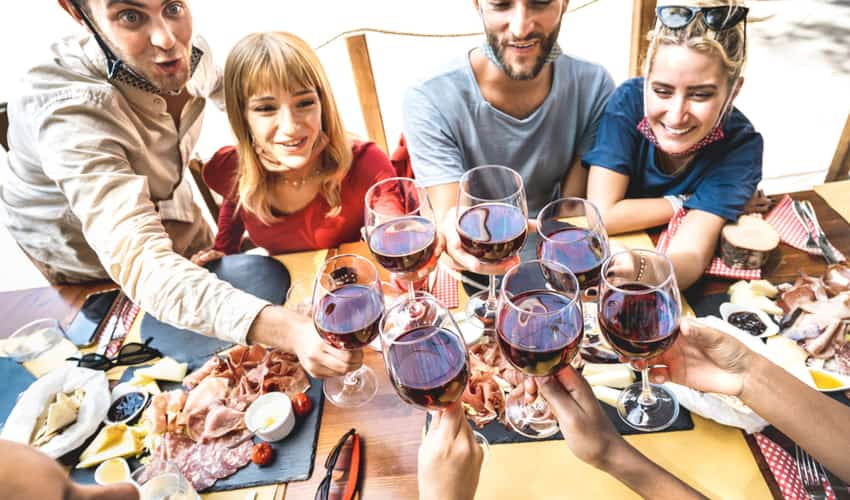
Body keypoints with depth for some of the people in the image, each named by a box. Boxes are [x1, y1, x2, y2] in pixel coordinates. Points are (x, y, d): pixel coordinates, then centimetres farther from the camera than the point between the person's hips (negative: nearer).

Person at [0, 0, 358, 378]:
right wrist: (288, 330, -67)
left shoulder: (191, 52, -20)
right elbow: (140, 264, -53)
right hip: (87, 254, -5)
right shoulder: (68, 109, -41)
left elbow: (227, 94, 7)